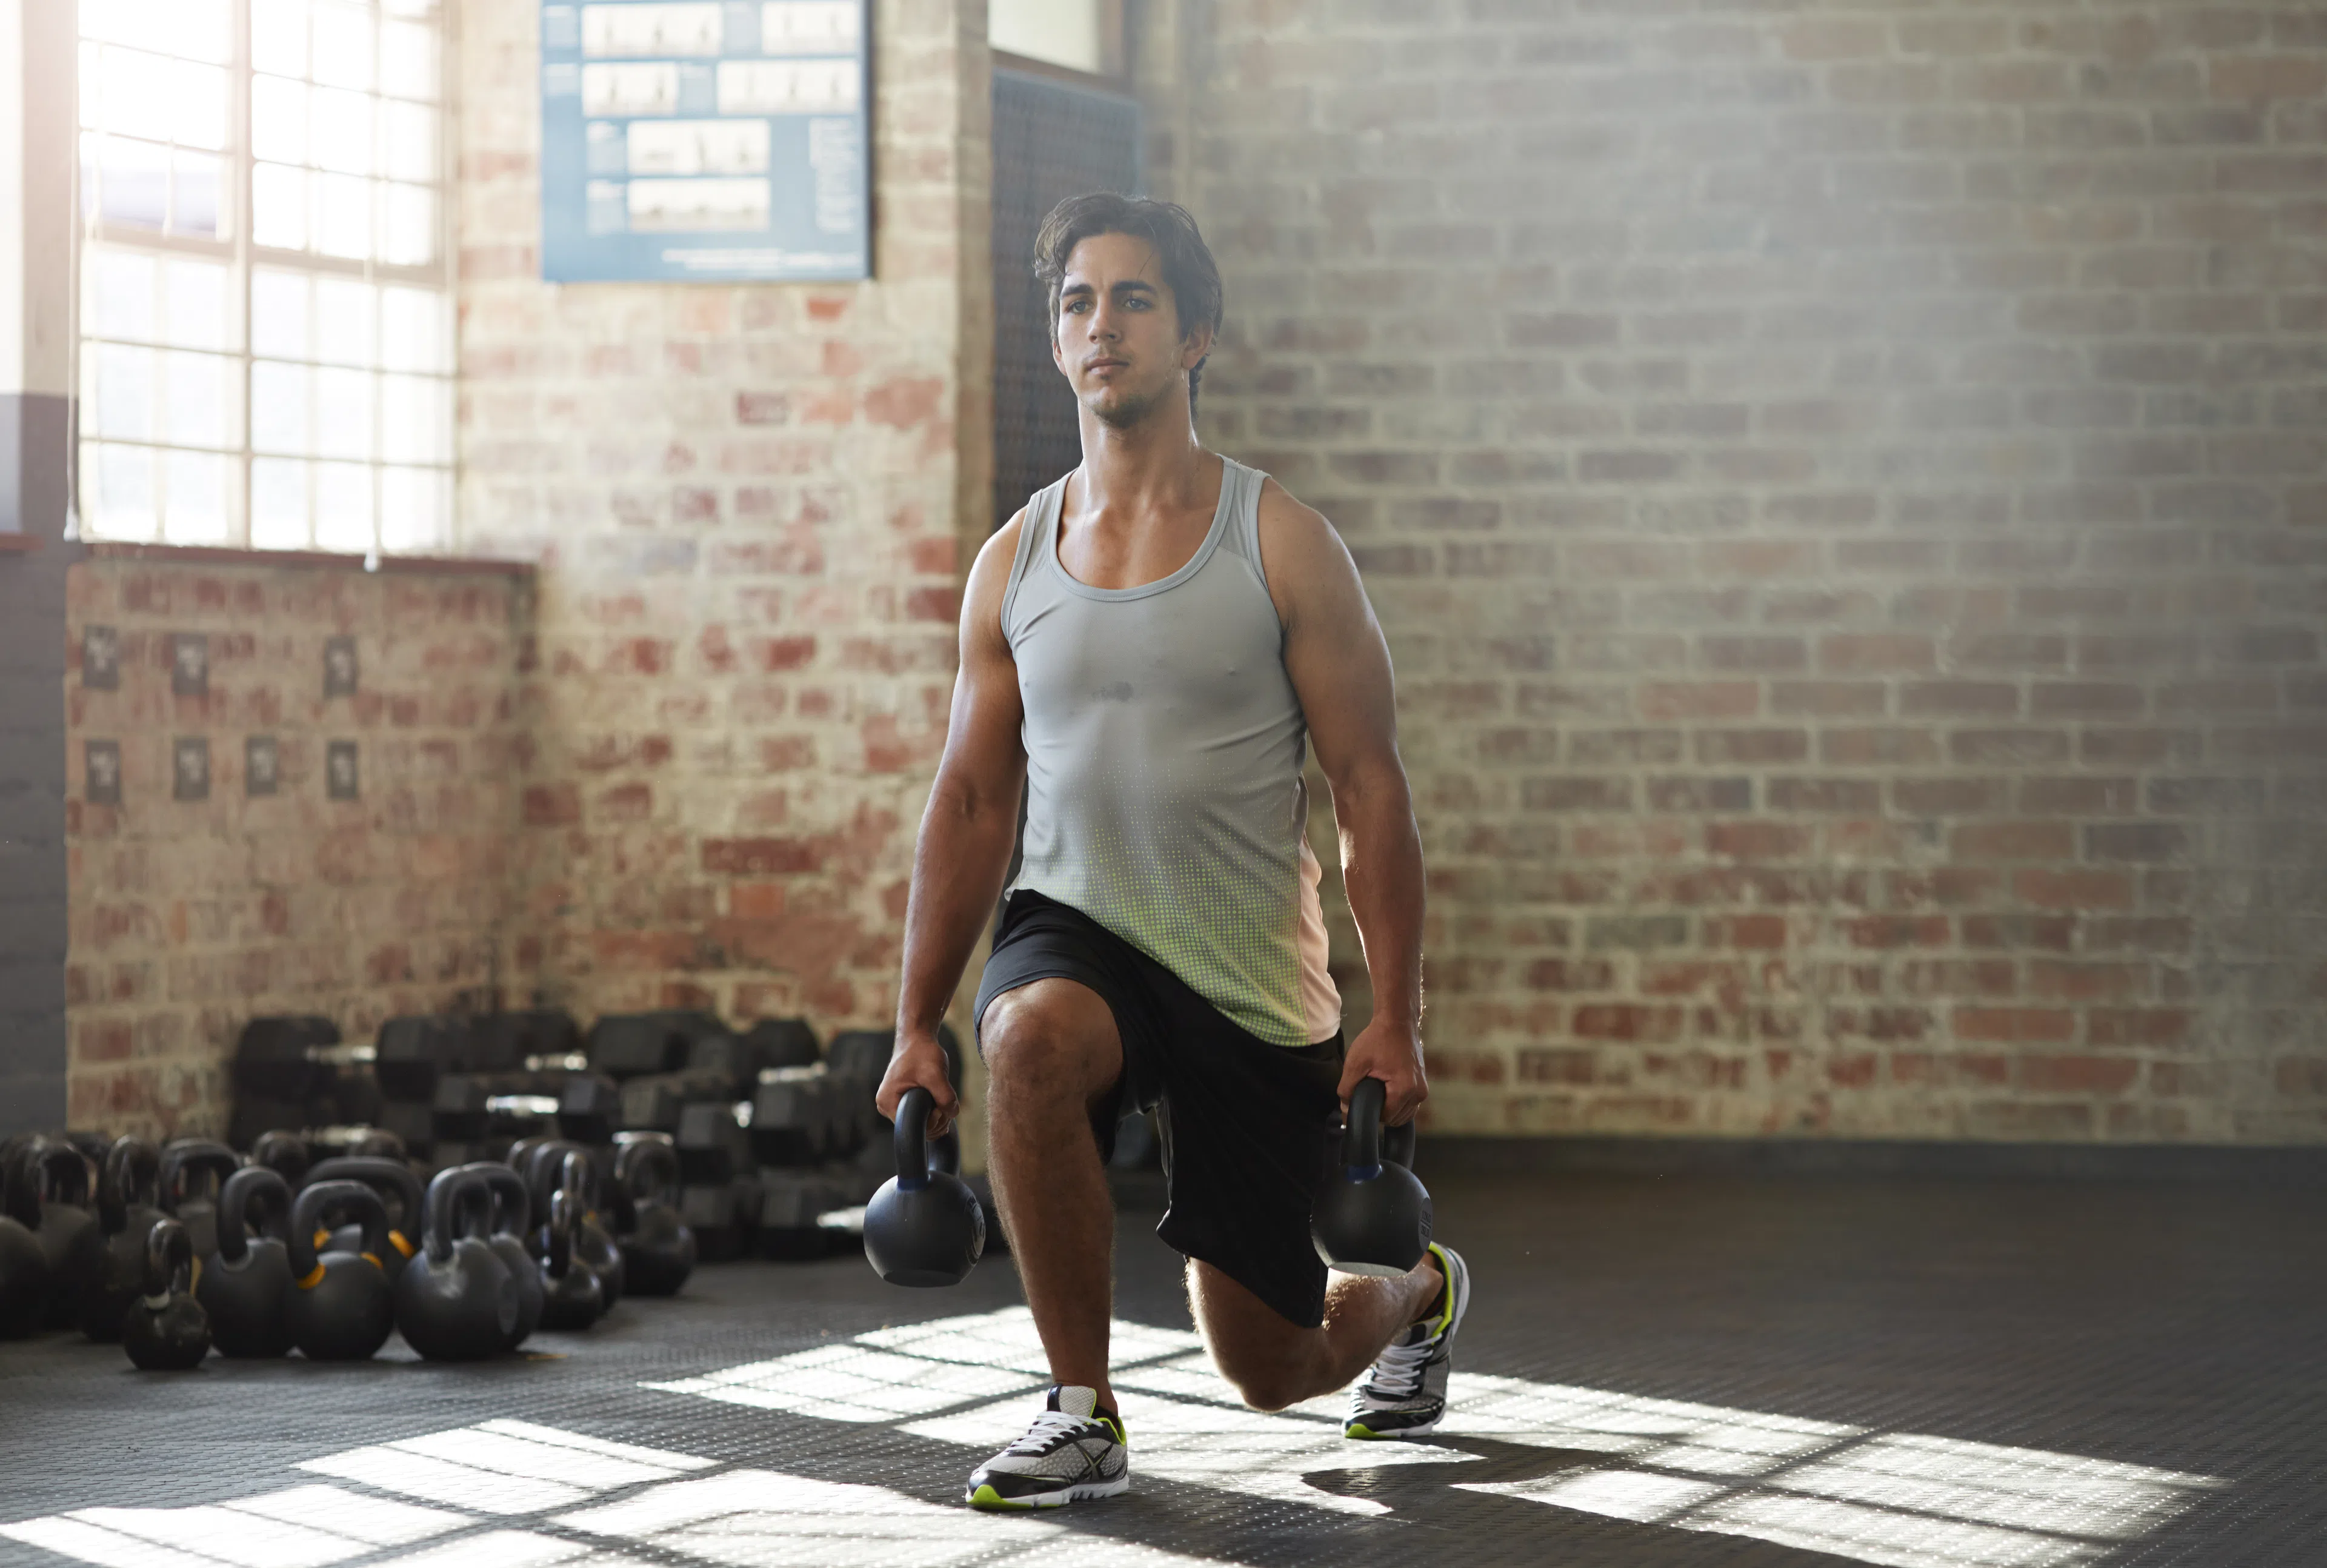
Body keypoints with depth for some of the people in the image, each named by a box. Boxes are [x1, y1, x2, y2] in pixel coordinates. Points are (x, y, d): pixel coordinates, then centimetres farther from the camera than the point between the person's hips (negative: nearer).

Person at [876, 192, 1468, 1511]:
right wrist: (918, 1029, 4)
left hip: (1255, 985, -2)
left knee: (1272, 1368, 7)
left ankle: (1419, 1293, 46)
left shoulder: (1281, 545, -7)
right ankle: (1083, 1417, -23)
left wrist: (1397, 1023, -14)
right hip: (1078, 933, 2)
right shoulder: (1015, 564, 3)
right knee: (1033, 1039, -38)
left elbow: (1373, 790, -7)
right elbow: (971, 803, 8)